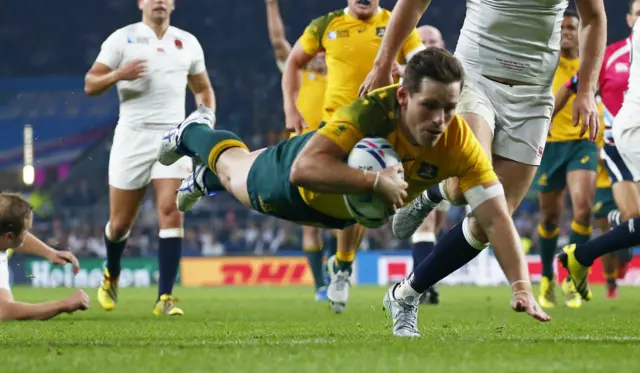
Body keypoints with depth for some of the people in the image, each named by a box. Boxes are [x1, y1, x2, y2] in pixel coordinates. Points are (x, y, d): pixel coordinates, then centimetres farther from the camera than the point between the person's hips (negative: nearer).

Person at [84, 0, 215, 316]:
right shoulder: (122, 39, 1)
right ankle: (112, 276, 36)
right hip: (133, 136, -1)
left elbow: (203, 90, 22)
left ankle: (165, 298, -12)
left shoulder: (188, 43, 10)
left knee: (171, 213, -14)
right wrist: (118, 74, -20)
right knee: (121, 221, 4)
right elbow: (90, 85, -1)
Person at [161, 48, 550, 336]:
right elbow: (304, 168, -56)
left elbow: (497, 217, -41)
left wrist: (522, 287, -52)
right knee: (237, 173, 30)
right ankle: (194, 133, 63)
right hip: (300, 186, -3)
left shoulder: (460, 143, -40)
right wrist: (376, 181, -63)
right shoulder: (374, 111, -48)